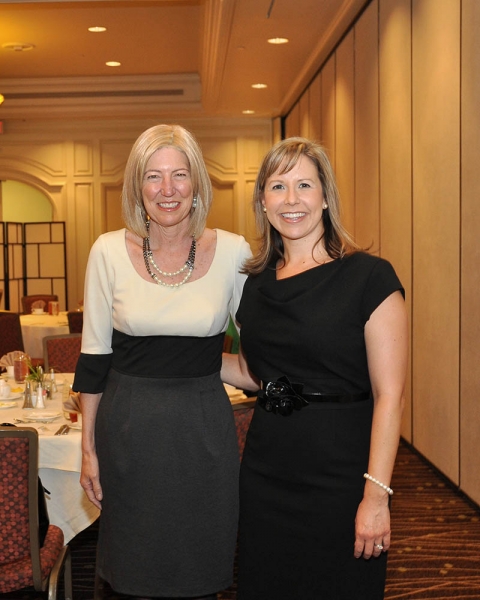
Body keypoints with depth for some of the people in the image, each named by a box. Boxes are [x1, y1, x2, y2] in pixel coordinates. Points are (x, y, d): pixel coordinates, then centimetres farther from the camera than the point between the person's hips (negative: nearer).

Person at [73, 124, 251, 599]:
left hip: (204, 431, 0)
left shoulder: (234, 252, -4)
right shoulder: (109, 251, -4)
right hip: (129, 432, 0)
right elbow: (94, 356, 2)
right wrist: (89, 448, 3)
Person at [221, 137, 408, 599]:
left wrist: (376, 494, -19)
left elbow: (389, 396, -14)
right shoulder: (254, 283, 6)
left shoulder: (369, 276, -11)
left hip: (340, 474, -5)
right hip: (266, 470, 5)